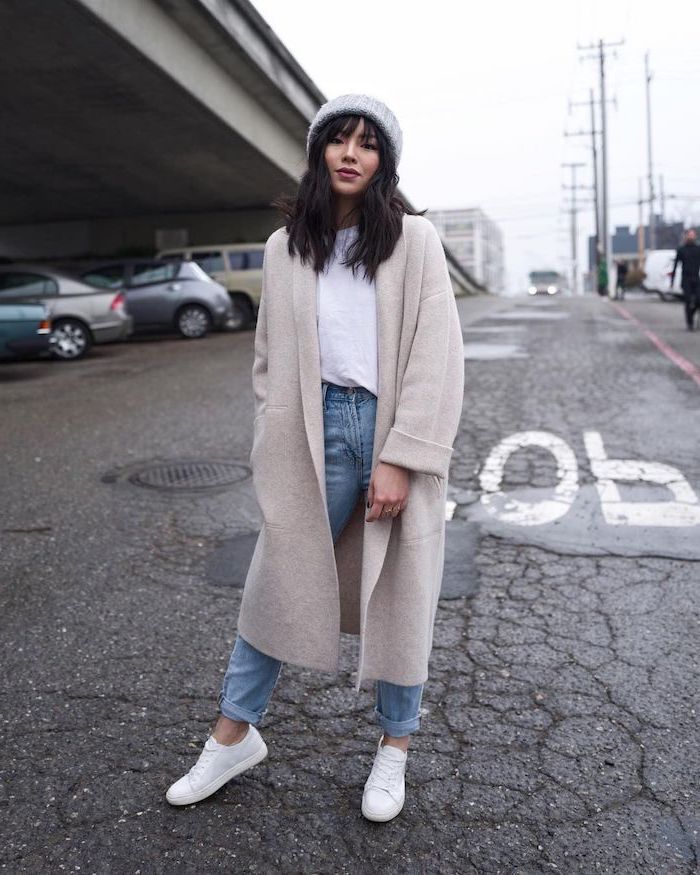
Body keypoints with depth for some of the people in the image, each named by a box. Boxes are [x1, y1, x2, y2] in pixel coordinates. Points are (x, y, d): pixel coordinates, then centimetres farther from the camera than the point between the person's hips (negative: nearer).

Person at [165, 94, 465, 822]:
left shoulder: (414, 241, -1)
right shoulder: (284, 248, 8)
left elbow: (436, 358, -8)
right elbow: (270, 359, 10)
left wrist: (398, 459, -14)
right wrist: (272, 454, 4)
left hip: (395, 433, -1)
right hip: (317, 434, 2)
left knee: (398, 597, 10)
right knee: (277, 585, 10)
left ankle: (395, 748, 31)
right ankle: (234, 734, 31)